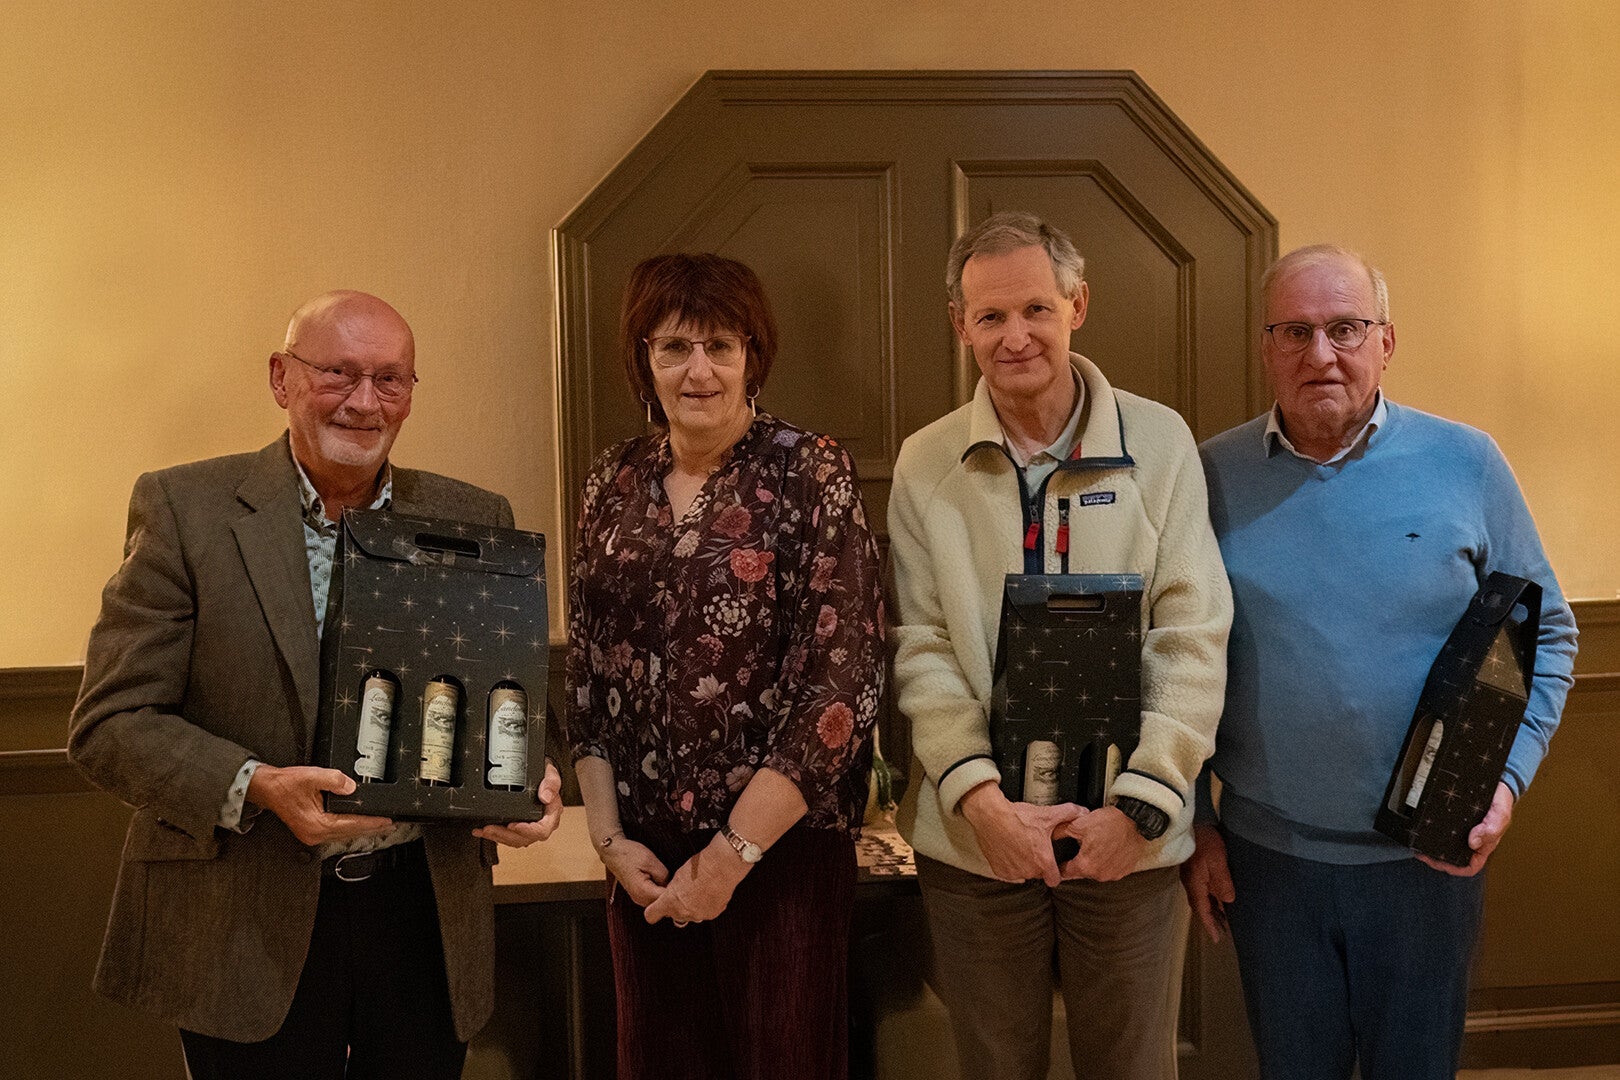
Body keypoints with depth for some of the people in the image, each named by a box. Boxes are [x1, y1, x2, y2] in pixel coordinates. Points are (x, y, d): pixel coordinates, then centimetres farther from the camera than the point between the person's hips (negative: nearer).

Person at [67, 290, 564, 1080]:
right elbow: (109, 723, -6)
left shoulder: (473, 520, 5)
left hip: (427, 921, 3)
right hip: (248, 935, -2)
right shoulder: (186, 509, -4)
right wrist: (254, 786, -22)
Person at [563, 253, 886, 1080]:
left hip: (783, 843, -4)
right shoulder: (613, 485, 5)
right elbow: (586, 675, 9)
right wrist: (608, 834, 0)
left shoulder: (810, 474, -9)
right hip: (645, 855, 4)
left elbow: (842, 680, -14)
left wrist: (734, 853, -14)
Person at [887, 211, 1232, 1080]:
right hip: (972, 836, 1)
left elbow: (1194, 640, -6)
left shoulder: (1159, 444, -3)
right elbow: (922, 650, -3)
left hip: (1127, 838, -1)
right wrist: (979, 795, -14)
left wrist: (1142, 804, -13)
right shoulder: (925, 465, 1)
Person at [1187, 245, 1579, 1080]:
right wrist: (1193, 823, 1)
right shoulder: (1212, 478, -3)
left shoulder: (1465, 463, -3)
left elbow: (1544, 632, 4)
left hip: (1431, 854, 0)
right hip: (1266, 856, 0)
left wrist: (1507, 776, -9)